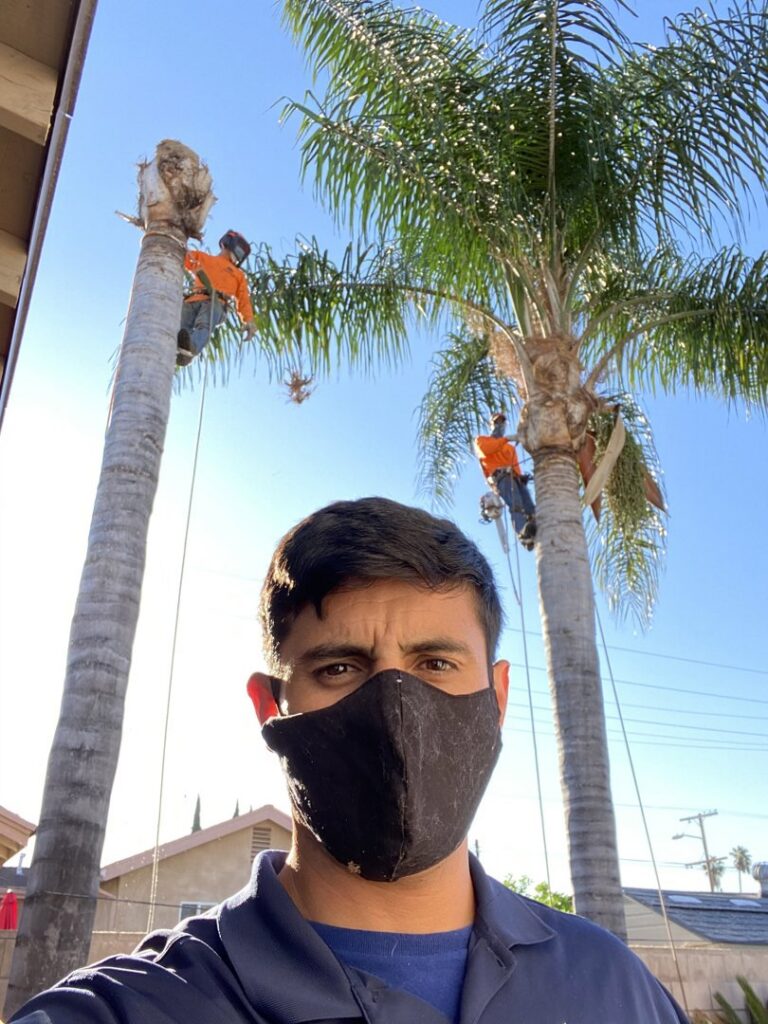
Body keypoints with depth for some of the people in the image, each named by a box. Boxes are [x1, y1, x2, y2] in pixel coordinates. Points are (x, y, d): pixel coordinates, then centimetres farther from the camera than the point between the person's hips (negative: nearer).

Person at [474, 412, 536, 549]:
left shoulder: (511, 447, 40)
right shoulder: (481, 439, 28)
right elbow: (486, 449, 1)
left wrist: (521, 476, 1)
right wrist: (506, 439, -4)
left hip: (514, 477, 6)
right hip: (500, 476, -5)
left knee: (529, 505, -23)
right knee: (516, 504, -33)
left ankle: (537, 533, -42)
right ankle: (523, 533, -54)